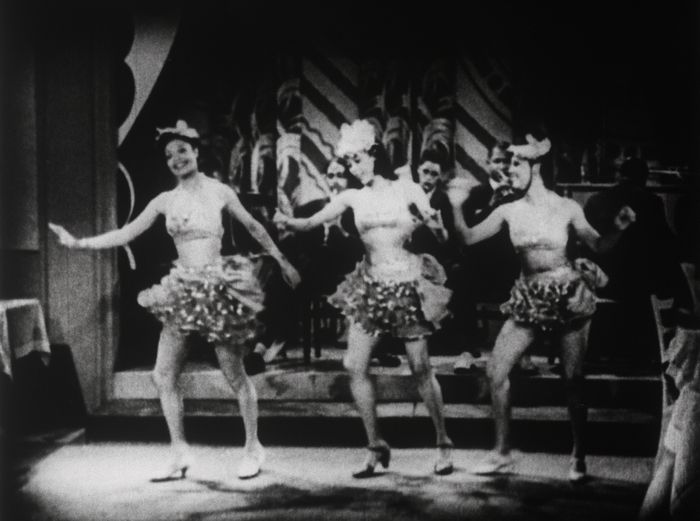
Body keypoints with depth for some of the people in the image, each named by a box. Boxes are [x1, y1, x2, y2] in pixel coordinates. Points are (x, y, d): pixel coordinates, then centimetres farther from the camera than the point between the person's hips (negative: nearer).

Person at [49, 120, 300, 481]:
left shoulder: (219, 191, 0)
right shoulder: (165, 201, 7)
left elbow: (253, 227, 10)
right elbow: (127, 234, 4)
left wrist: (282, 261, 14)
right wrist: (78, 243, -4)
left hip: (218, 287, -4)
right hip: (183, 291, 4)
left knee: (234, 374, 1)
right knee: (163, 376, -1)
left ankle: (253, 447, 17)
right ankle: (180, 452, 12)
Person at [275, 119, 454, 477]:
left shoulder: (408, 190, -2)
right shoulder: (353, 197, 4)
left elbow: (441, 235, -2)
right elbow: (312, 222, -2)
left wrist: (429, 221, -22)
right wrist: (289, 223, -21)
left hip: (407, 282, -3)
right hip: (370, 286, 3)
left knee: (420, 367, 0)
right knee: (355, 365, -5)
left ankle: (444, 444, 15)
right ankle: (375, 446, 9)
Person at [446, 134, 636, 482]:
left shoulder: (566, 208, -5)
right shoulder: (509, 212, 2)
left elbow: (598, 245, 3)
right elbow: (469, 238, 4)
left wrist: (619, 228, -15)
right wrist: (456, 207, -9)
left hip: (567, 295, -3)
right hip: (528, 297, 3)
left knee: (573, 379, 0)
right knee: (496, 371, -4)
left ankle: (579, 457, 17)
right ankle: (502, 453, 10)